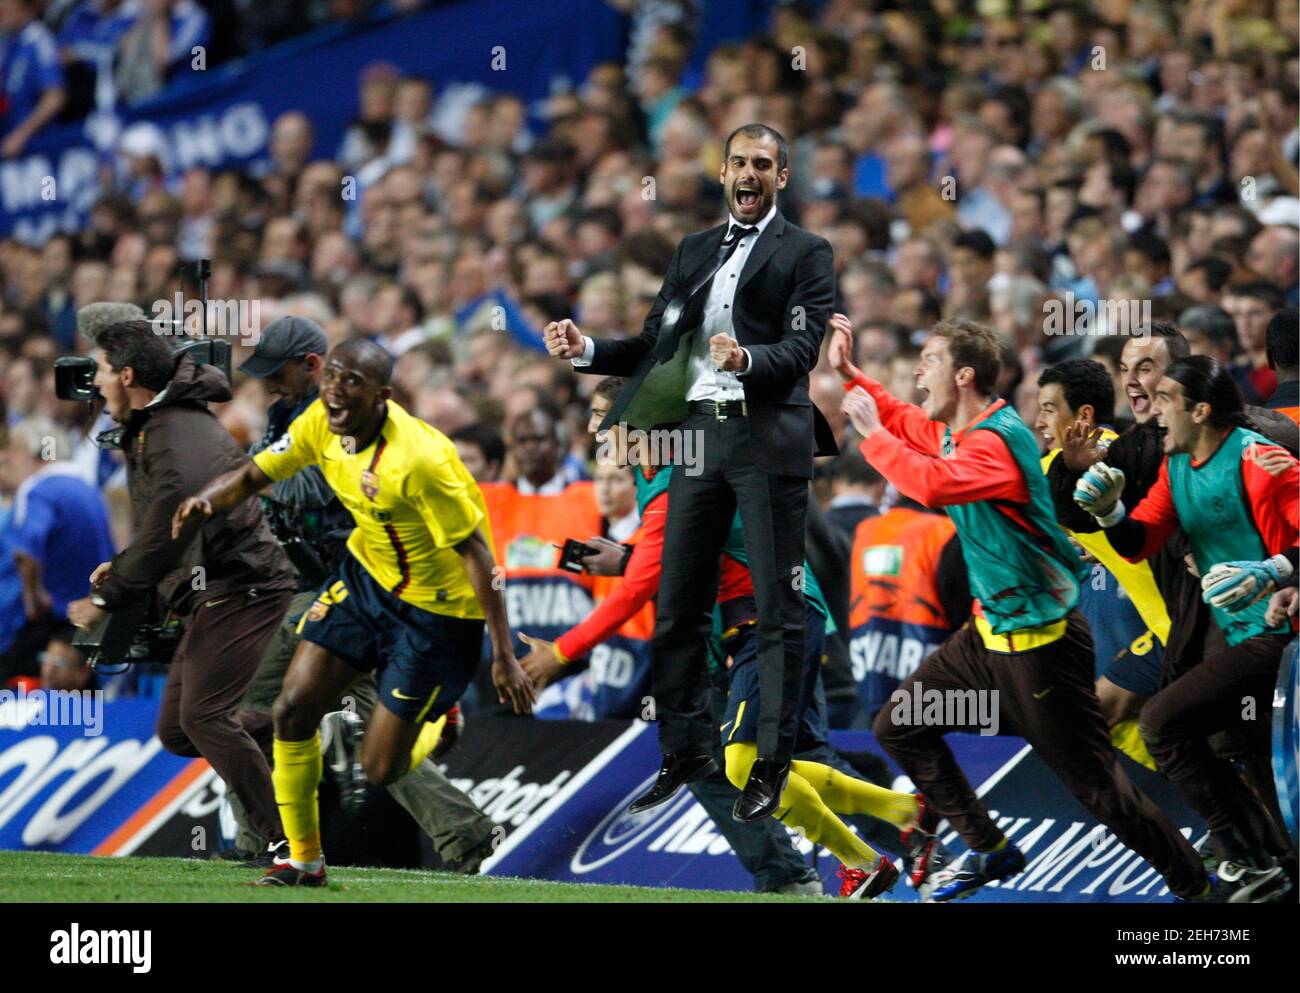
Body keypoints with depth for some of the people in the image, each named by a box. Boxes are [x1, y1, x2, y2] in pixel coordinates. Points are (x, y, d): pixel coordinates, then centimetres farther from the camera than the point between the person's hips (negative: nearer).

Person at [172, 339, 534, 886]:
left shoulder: (417, 460, -32)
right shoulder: (322, 424, -11)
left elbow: (475, 553, -26)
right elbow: (253, 475, 1)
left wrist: (504, 655, -26)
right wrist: (207, 499, -23)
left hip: (437, 607, -7)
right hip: (366, 574, 7)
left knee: (379, 771, -4)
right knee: (293, 711, -3)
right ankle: (304, 859, 13)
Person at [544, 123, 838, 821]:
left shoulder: (806, 254, 2)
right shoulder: (693, 252, 19)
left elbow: (801, 351, -10)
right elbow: (655, 345, 17)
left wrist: (747, 360, -29)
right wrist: (586, 350, 2)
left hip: (769, 441, -5)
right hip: (698, 433, 5)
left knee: (776, 609, -2)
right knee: (677, 606, 6)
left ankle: (773, 763, 2)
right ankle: (684, 750, 15)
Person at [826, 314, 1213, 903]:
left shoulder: (998, 441, -23)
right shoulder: (954, 430, 6)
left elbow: (933, 483, -42)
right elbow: (904, 422, 29)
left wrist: (871, 433, -28)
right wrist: (846, 371, 18)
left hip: (1039, 641, -10)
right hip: (991, 632, 10)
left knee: (1097, 787, -8)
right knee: (901, 729, 14)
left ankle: (1195, 888, 3)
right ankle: (989, 852, 22)